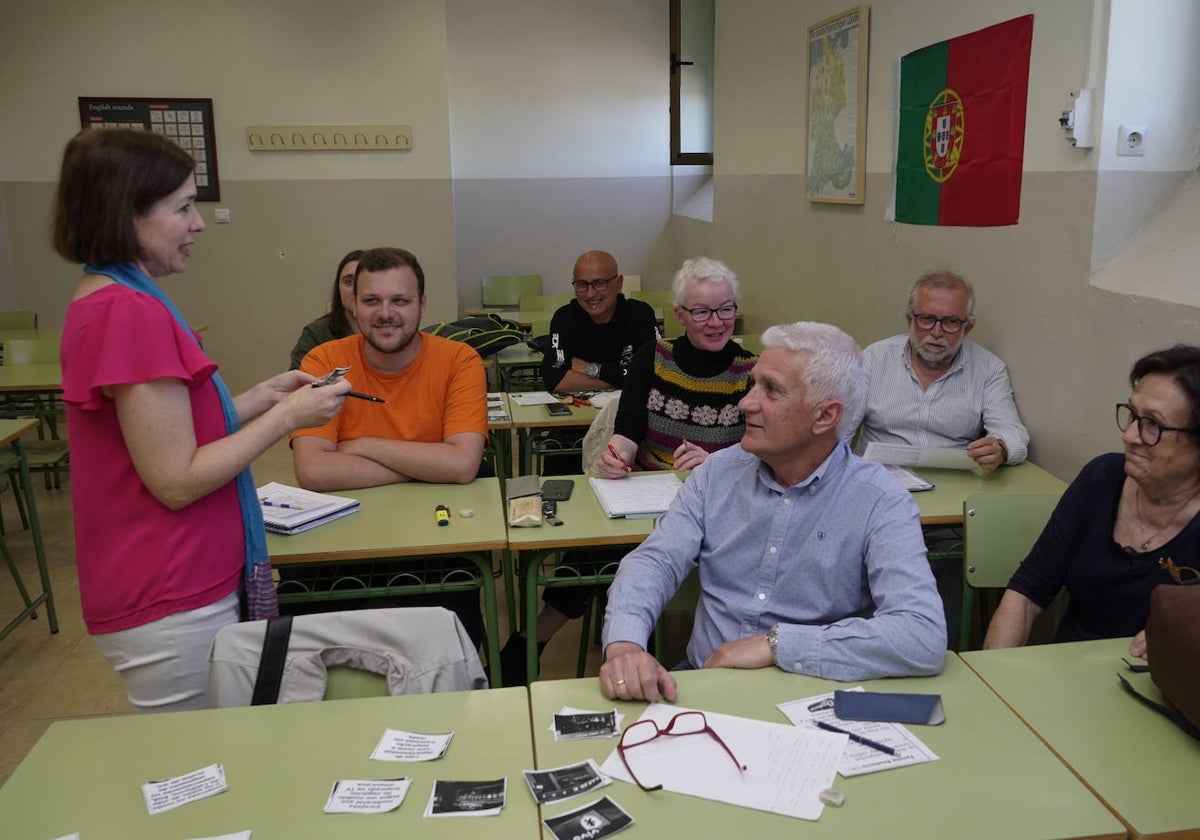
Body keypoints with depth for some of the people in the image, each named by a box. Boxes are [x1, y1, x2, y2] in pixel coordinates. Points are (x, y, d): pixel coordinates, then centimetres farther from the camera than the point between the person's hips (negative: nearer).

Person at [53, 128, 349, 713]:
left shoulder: (102, 304, 9)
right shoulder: (132, 313, -22)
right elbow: (177, 481, -21)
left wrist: (263, 396, 7)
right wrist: (287, 417, -14)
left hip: (166, 593, 9)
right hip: (170, 609, -9)